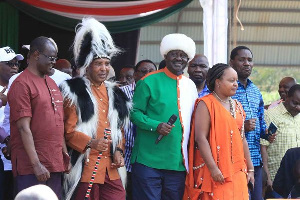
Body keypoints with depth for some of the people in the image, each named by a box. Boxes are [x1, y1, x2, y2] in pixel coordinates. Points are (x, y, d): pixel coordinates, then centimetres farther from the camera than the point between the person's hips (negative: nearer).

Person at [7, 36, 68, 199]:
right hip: (31, 166, -8)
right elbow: (24, 127, -14)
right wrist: (36, 164, -18)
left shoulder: (51, 83, 17)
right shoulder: (22, 84, -9)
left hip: (55, 163, 8)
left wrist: (64, 153, 17)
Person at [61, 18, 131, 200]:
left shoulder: (115, 94, 18)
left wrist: (118, 151, 5)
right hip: (85, 167, -5)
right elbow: (69, 131, -7)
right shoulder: (75, 92, -1)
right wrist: (90, 143, -24)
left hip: (111, 168, 5)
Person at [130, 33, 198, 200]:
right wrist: (155, 126, -20)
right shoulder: (149, 81, -2)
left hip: (179, 162, 5)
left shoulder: (191, 86, 14)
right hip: (149, 160, -5)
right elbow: (135, 112, -4)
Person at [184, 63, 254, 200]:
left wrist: (250, 168, 17)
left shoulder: (237, 106, 17)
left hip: (238, 172, 7)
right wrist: (213, 168, -19)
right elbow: (200, 137, -13)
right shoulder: (206, 104, -5)